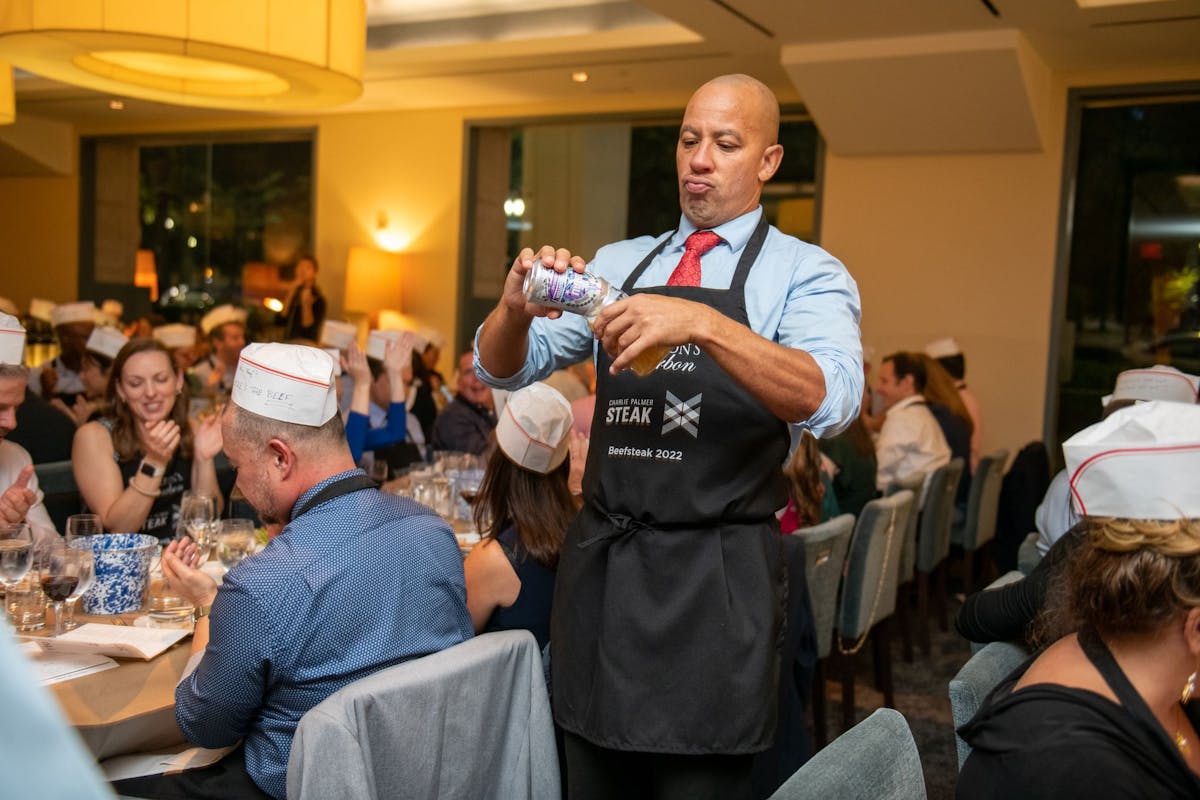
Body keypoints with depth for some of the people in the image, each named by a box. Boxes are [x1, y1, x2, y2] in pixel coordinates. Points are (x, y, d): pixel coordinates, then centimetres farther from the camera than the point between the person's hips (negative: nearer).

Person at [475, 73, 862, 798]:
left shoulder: (807, 275, -2)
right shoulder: (616, 265, 11)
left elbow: (829, 400, -21)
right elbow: (502, 369, 7)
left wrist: (702, 324, -35)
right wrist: (516, 307, -16)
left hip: (715, 581, -4)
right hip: (599, 566, 4)